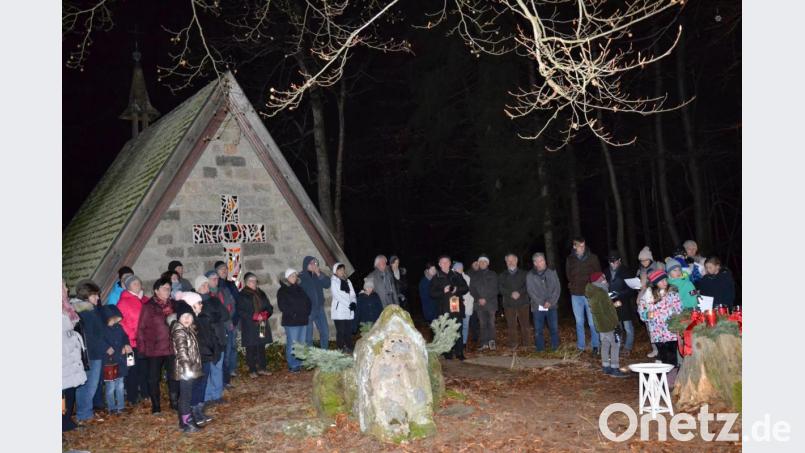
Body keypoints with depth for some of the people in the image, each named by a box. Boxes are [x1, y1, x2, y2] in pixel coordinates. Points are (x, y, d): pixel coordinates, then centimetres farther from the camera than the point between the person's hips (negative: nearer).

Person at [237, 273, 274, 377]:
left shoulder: (261, 294, 15)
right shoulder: (242, 295, -2)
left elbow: (269, 307, 15)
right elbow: (241, 311, -9)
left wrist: (265, 314, -6)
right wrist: (254, 316, -17)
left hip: (262, 325, 5)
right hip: (249, 326, -5)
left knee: (261, 348, 6)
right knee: (251, 349, -2)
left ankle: (261, 368, 14)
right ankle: (252, 370, 7)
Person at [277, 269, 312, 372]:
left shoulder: (299, 289, 17)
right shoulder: (282, 290, -2)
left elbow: (307, 301, 18)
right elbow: (282, 306, -11)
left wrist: (307, 312, 4)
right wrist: (293, 314, -15)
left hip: (302, 320, 6)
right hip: (291, 321, -6)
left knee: (301, 343, 9)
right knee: (292, 344, -7)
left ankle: (299, 364, 18)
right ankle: (293, 365, 0)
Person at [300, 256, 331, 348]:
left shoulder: (319, 274, 8)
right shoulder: (301, 277, -8)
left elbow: (327, 284, -4)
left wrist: (319, 274, -15)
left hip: (319, 308, 5)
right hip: (308, 309, -5)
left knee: (325, 332, 11)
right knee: (308, 336, -2)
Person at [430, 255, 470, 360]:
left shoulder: (456, 276, 14)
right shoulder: (436, 278, 7)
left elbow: (466, 288, 12)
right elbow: (432, 294, 1)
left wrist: (457, 290, -6)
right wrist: (443, 292, -14)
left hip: (457, 307, 2)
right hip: (444, 309, -2)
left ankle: (459, 352, 7)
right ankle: (448, 353, 3)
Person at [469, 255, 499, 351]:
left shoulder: (493, 275, 6)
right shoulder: (475, 275, 11)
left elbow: (495, 289, 0)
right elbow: (472, 289, 7)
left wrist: (486, 299, -9)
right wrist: (479, 299, -8)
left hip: (491, 303, -1)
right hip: (480, 303, 1)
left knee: (491, 323, -6)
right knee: (483, 324, 1)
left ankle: (491, 342, 2)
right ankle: (484, 343, 4)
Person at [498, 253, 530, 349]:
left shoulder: (523, 274, 11)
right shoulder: (502, 275, 14)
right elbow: (500, 288, 1)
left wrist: (519, 292, -17)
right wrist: (511, 293, -14)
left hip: (523, 303, 0)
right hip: (509, 304, 0)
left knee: (525, 324, -2)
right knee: (511, 325, -3)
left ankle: (524, 342, 9)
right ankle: (513, 344, 4)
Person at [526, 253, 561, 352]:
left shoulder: (552, 272, 4)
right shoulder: (530, 276, 0)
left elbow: (557, 288, 1)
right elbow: (531, 291, -4)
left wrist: (550, 301, -11)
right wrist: (543, 303, -12)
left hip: (552, 306, 1)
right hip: (537, 307, -1)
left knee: (554, 328, 1)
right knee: (538, 329, 3)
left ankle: (555, 347, 15)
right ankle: (540, 348, 14)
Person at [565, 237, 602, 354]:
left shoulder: (593, 258, 0)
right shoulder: (570, 259, 4)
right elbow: (569, 275, 7)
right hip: (576, 294, 2)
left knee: (592, 321, -1)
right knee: (579, 321, 10)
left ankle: (595, 345, 9)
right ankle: (580, 346, 19)